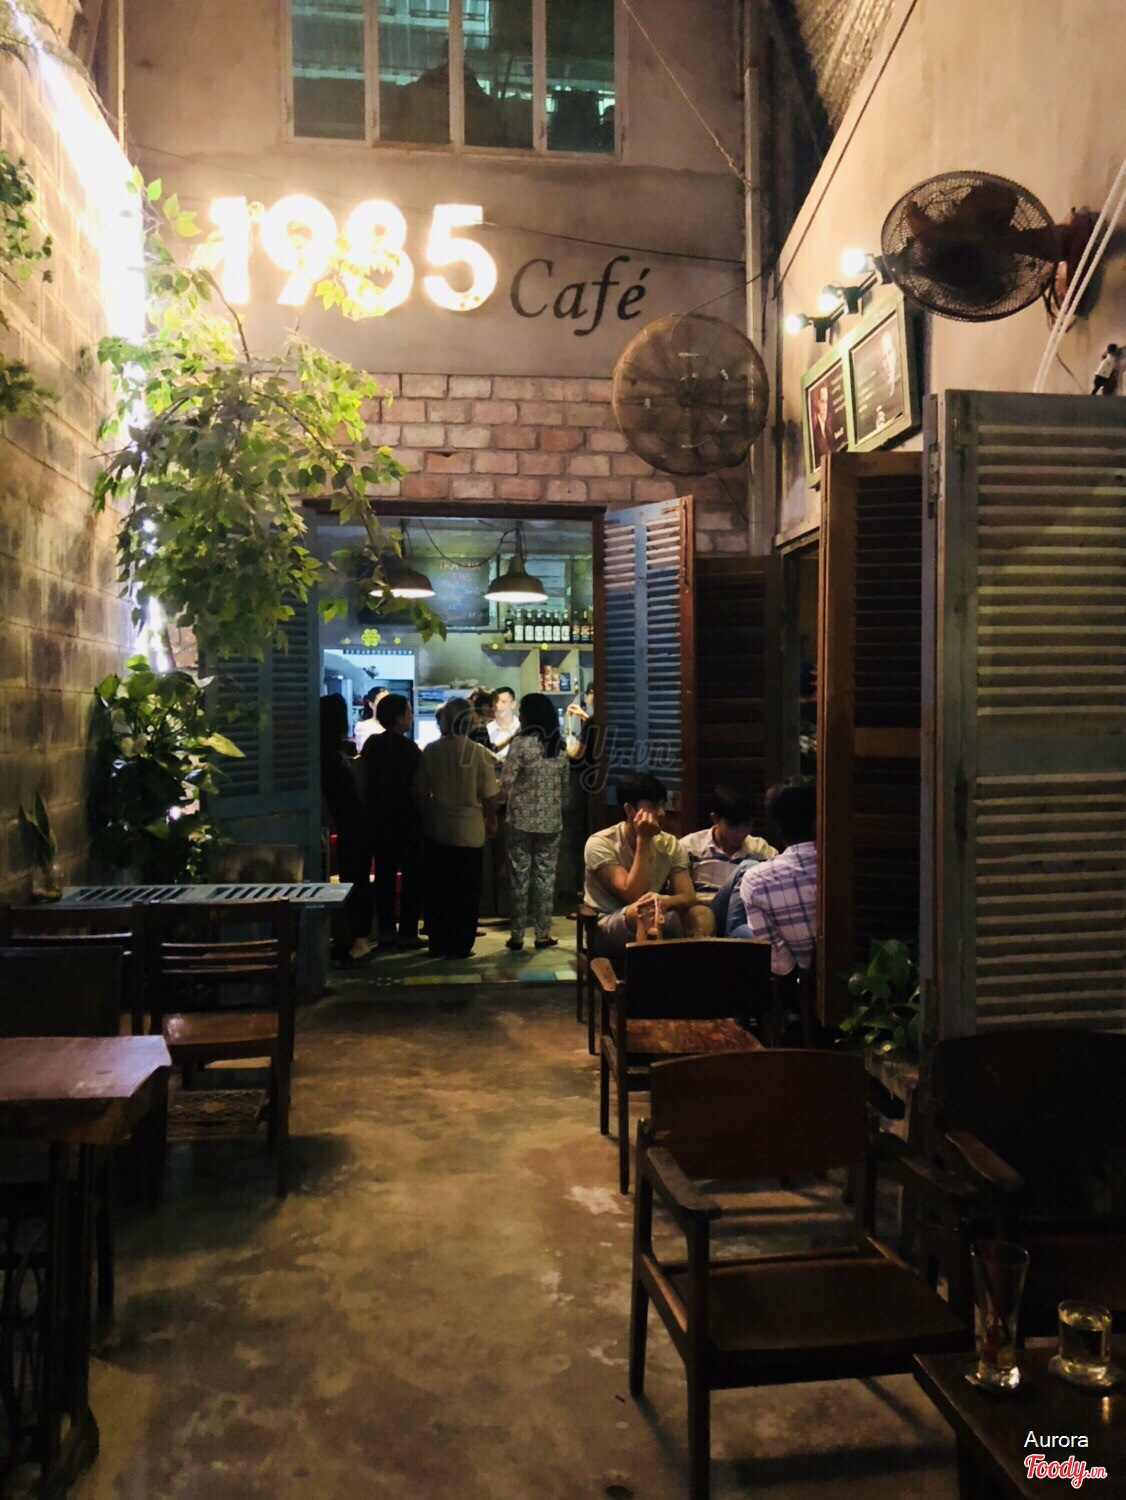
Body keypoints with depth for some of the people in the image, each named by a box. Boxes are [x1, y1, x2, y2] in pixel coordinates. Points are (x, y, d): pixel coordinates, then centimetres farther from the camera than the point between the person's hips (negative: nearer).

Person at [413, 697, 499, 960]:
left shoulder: (431, 751, -7)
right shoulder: (479, 753, -13)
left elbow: (420, 792, 1)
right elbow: (489, 797, -9)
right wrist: (491, 821, 8)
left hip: (436, 832, 2)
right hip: (469, 833, -2)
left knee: (436, 889, 14)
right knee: (466, 893, 10)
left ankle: (438, 944, 20)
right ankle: (460, 946, 15)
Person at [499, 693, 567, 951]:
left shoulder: (521, 743, -12)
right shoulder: (559, 745, 4)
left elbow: (506, 782, -13)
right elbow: (564, 782, 11)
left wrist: (501, 804, 4)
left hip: (522, 818, -4)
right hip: (551, 819, 4)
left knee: (520, 874, 4)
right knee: (545, 874, 8)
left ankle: (516, 935, 8)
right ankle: (543, 933, 12)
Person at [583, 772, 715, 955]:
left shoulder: (670, 845, 0)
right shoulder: (600, 844, -15)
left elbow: (689, 897, -10)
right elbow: (634, 895, -23)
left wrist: (665, 900, -34)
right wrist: (643, 840, -24)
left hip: (659, 927, 5)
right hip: (605, 928, -5)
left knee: (702, 914, -21)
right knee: (646, 911, -35)